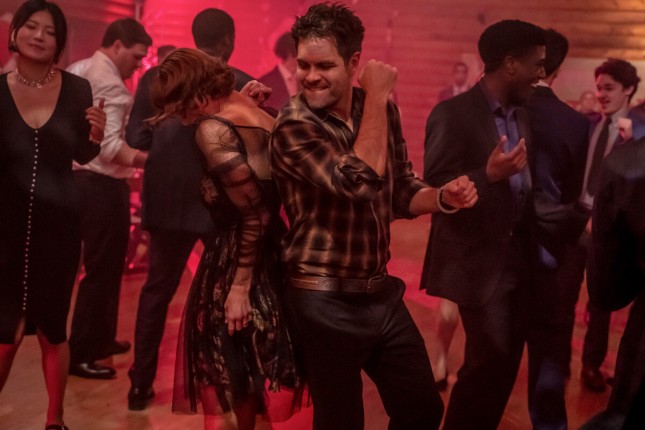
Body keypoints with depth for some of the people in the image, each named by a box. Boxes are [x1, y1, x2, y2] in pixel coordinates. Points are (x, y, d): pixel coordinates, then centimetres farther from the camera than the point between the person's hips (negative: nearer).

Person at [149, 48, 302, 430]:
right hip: (269, 258, 8)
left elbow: (253, 213, -20)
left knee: (222, 386, 5)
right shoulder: (258, 113, 8)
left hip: (234, 266, -8)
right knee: (248, 378, 19)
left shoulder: (213, 129, -15)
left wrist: (240, 286, -16)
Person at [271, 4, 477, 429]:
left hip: (383, 294, 6)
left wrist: (443, 196, -9)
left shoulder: (382, 110, 2)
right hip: (326, 304, -6)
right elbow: (361, 182, -31)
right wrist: (377, 97, -22)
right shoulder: (293, 127, -17)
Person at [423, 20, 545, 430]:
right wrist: (488, 174, -30)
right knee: (490, 362, -3)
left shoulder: (522, 115, 12)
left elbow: (523, 182, 14)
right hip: (481, 261, -8)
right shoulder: (453, 113, -13)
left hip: (519, 257, 8)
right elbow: (433, 190, -17)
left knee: (506, 361, 13)